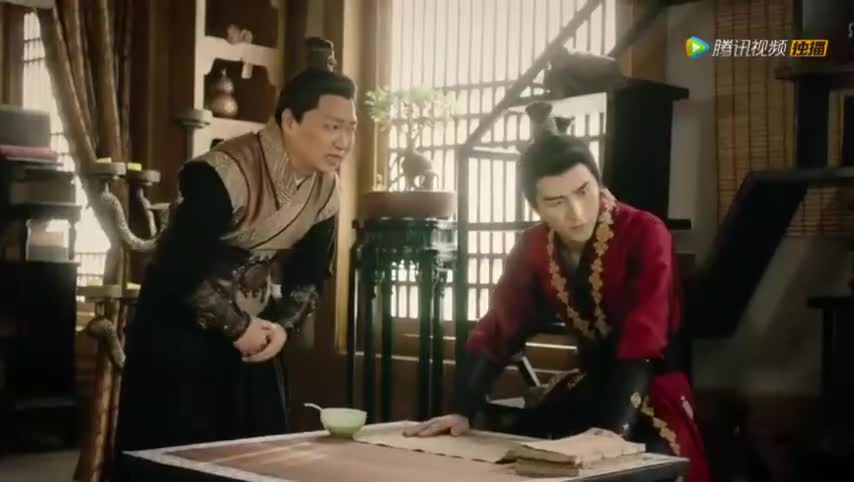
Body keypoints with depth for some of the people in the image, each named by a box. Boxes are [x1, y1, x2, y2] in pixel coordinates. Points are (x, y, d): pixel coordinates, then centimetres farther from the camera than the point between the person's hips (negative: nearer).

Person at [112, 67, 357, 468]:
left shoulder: (327, 189, -1)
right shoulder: (228, 172, -25)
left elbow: (310, 275, 8)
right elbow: (179, 268, -28)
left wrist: (283, 326, -10)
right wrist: (237, 327, -18)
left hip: (253, 335, 7)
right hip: (180, 333, -7)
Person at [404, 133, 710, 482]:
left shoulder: (644, 234, -21)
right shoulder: (533, 248, -4)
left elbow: (642, 343, -29)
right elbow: (499, 329, -1)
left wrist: (611, 429, -40)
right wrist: (463, 411, -11)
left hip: (655, 388, -5)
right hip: (592, 384, 5)